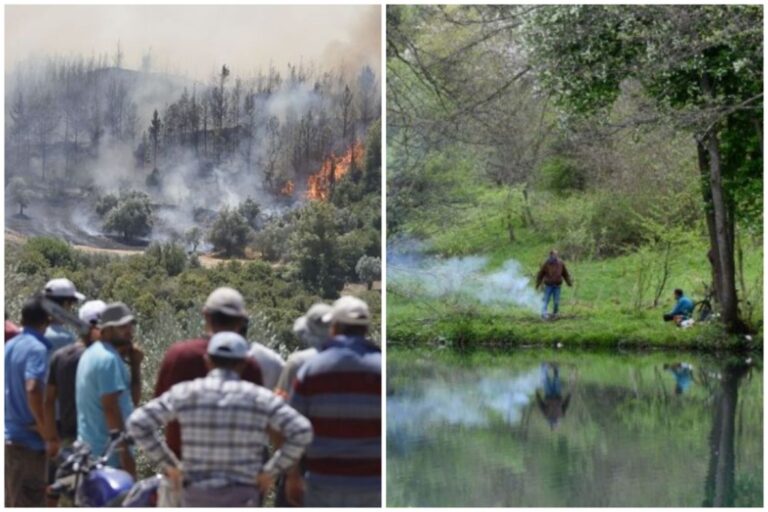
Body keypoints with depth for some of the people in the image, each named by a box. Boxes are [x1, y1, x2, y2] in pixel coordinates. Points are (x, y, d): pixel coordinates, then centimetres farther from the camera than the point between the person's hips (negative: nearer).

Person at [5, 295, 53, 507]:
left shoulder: (10, 346, 11)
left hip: (10, 436, 8)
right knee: (29, 505, -4)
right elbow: (32, 389, -29)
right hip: (30, 441, -8)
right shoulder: (37, 349, -15)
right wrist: (44, 427, -19)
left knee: (12, 504, 15)